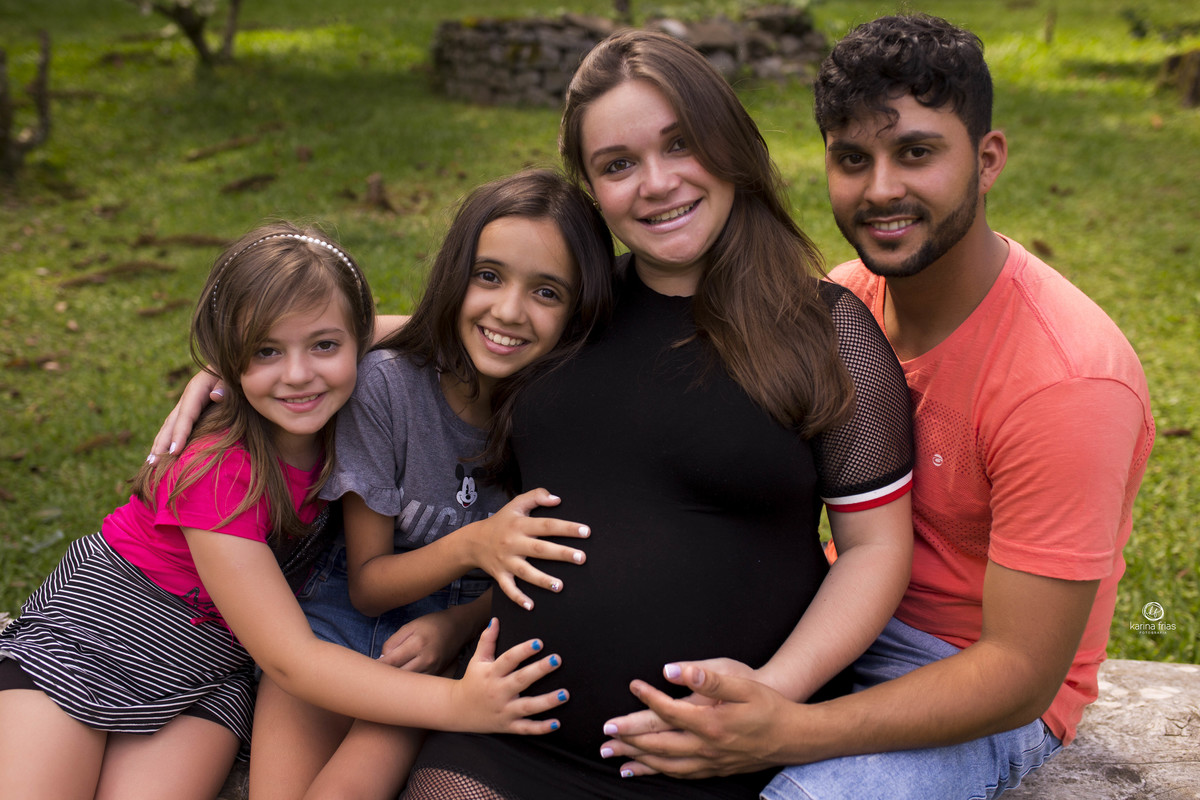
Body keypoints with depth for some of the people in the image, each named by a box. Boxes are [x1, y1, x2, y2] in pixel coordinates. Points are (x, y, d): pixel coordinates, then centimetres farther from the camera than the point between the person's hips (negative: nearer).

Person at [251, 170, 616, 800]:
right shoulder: (386, 382, -16)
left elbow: (538, 576, 1)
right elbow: (365, 583, -9)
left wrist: (455, 626, -18)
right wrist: (470, 547, -28)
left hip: (470, 638, 0)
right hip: (349, 615, 1)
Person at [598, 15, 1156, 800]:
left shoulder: (1066, 376, -27)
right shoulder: (845, 299, -6)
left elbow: (1021, 674, -25)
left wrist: (790, 733, -36)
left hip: (985, 695, -6)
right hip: (849, 617, 6)